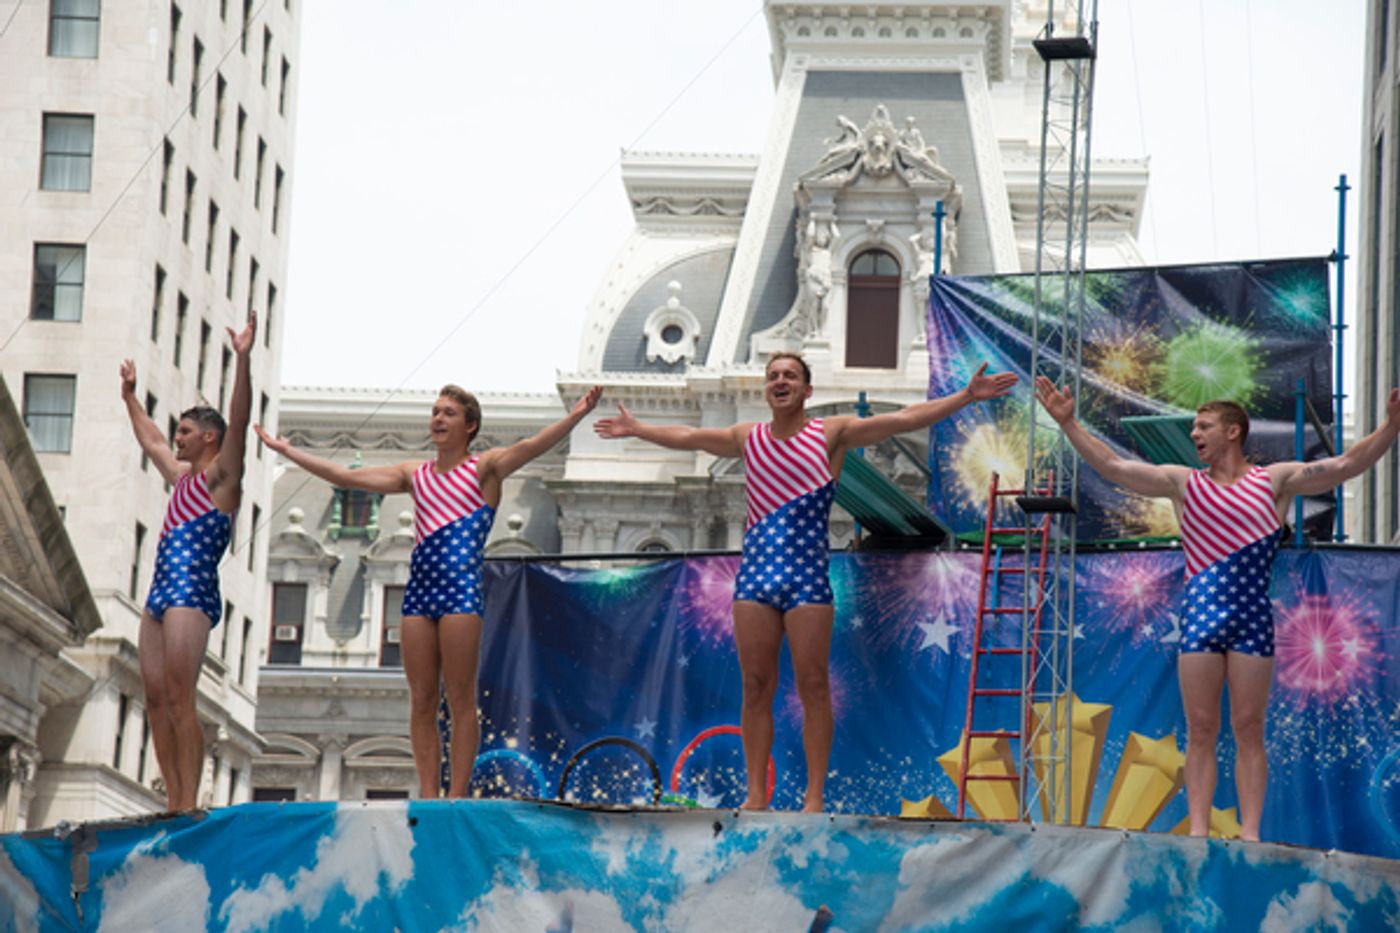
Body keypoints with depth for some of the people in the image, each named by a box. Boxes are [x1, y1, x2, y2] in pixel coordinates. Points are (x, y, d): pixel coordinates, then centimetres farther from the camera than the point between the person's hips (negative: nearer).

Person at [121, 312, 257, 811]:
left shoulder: (221, 475, 0)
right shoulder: (182, 475, 24)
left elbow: (239, 419, -14)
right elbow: (150, 438, 41)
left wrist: (243, 359, -22)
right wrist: (130, 396, 49)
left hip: (192, 592, -9)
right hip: (161, 595, 9)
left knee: (179, 699, -16)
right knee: (156, 700, 2)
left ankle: (189, 804, -19)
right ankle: (174, 801, 1)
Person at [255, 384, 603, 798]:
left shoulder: (484, 467, 6)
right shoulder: (414, 474, 19)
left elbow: (528, 448, -11)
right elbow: (346, 477, 22)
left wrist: (574, 418, -28)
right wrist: (287, 451, 23)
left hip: (462, 585, -5)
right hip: (419, 586, 5)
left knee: (460, 697, -7)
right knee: (421, 700, 1)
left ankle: (457, 795, -7)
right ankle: (427, 795, 2)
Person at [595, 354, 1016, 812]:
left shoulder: (832, 434, 3)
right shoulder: (748, 439, 14)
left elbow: (906, 418, -1)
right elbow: (687, 437, 29)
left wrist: (968, 396, -7)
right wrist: (637, 429, 38)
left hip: (807, 574, -3)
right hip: (755, 572, 3)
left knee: (813, 687, -4)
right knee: (756, 686, 3)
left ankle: (814, 796, -1)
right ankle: (756, 794, 7)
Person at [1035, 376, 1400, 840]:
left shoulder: (1276, 481, 9)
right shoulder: (1183, 483, 13)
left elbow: (1345, 465, 3)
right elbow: (1111, 465, 11)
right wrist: (1068, 423, 5)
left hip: (1253, 614, -1)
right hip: (1200, 613, 1)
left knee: (1249, 728, -1)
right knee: (1201, 729, 0)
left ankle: (1250, 832, 0)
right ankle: (1198, 830, 1)